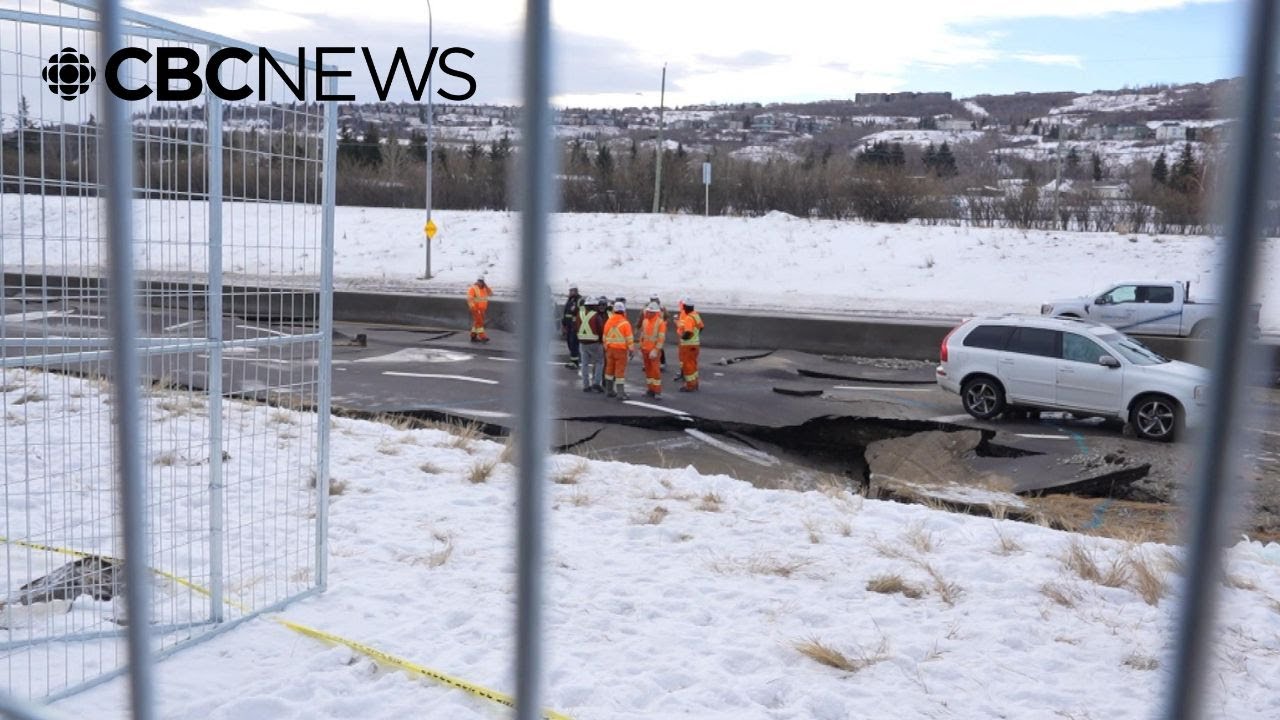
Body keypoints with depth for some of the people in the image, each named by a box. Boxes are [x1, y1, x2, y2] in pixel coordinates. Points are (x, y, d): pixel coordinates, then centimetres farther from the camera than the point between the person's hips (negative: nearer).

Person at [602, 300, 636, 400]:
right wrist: (631, 349, 0)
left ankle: (610, 390, 20)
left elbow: (605, 337, 11)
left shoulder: (608, 322, 5)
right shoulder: (625, 323, -11)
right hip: (621, 349, -5)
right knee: (620, 371, -5)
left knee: (610, 369, 14)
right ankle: (620, 393, -7)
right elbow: (629, 338, -11)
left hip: (610, 349, 6)